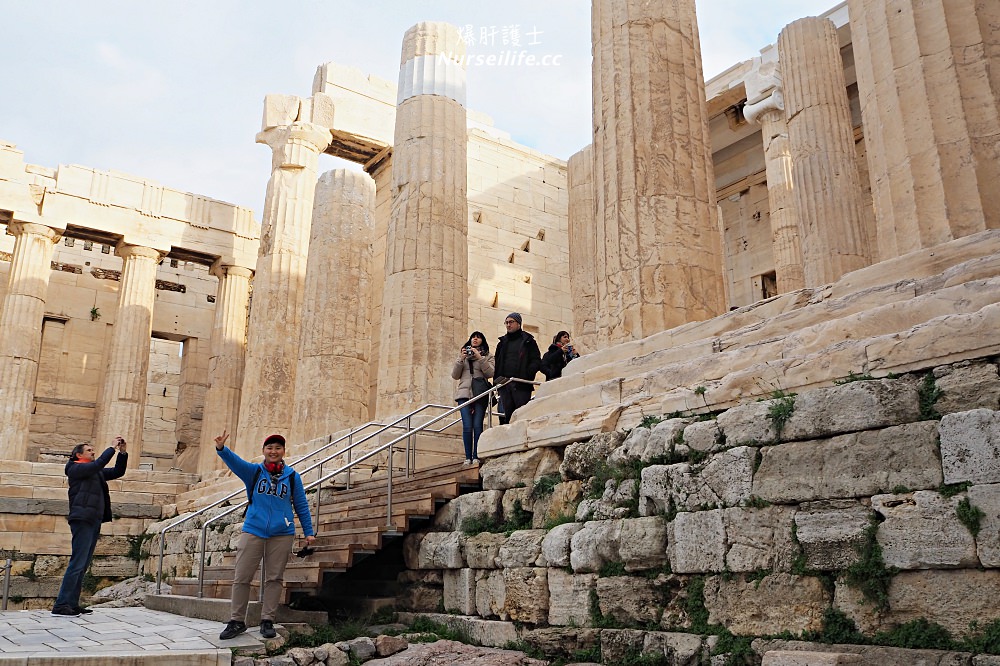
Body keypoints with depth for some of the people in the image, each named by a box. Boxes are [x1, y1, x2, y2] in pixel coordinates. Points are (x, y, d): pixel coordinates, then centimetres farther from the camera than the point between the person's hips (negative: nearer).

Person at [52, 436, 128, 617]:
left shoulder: (96, 471, 22)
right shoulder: (75, 468, 0)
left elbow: (118, 472, 22)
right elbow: (98, 464, -17)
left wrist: (123, 452, 9)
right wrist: (113, 447, -11)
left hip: (94, 521, 8)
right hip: (82, 519, -8)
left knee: (83, 565, 6)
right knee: (77, 563, -13)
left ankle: (72, 604, 8)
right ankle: (61, 605, -13)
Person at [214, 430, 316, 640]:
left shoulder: (292, 476, 3)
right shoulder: (254, 471, 2)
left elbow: (301, 505, 9)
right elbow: (235, 462, -18)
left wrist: (309, 532, 7)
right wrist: (221, 448, -38)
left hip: (282, 534, 0)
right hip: (253, 531, 0)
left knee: (274, 578, 6)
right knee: (242, 577, 2)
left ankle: (267, 621, 17)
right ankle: (237, 621, 14)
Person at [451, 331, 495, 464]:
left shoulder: (487, 356, 15)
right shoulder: (463, 354, 21)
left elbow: (490, 373, -2)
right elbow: (455, 375, 13)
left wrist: (480, 358, -9)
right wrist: (460, 359, -1)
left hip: (480, 394, -1)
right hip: (465, 393, 1)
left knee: (477, 425, -9)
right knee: (467, 426, -10)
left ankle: (476, 456, -4)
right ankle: (468, 457, -7)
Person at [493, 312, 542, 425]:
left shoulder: (528, 341, 6)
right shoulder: (503, 342, 20)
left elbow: (536, 361, -2)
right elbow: (497, 362, 21)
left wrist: (525, 375, -16)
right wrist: (497, 379, 6)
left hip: (521, 385, -5)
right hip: (504, 384, 5)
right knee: (507, 415, 4)